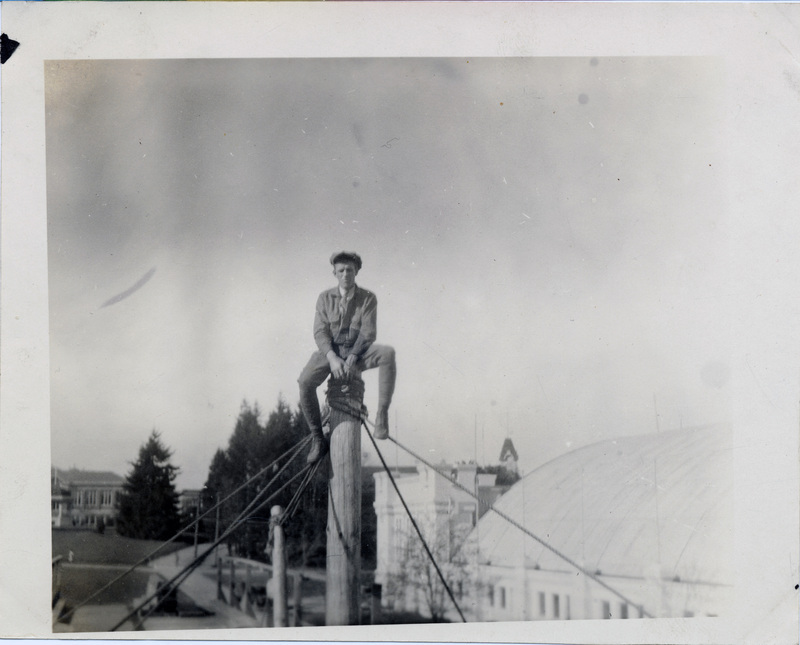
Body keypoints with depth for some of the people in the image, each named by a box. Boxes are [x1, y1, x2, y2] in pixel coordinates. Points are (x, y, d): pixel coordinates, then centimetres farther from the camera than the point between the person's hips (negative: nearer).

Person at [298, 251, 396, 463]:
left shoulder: (368, 298, 0)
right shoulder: (325, 298, 4)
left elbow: (368, 332, -7)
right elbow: (320, 332, -3)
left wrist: (353, 356, -23)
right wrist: (332, 358, -20)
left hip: (357, 351, -1)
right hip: (331, 351, 1)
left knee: (387, 353, -33)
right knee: (305, 381, -28)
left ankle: (382, 414, -29)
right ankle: (317, 438, -13)